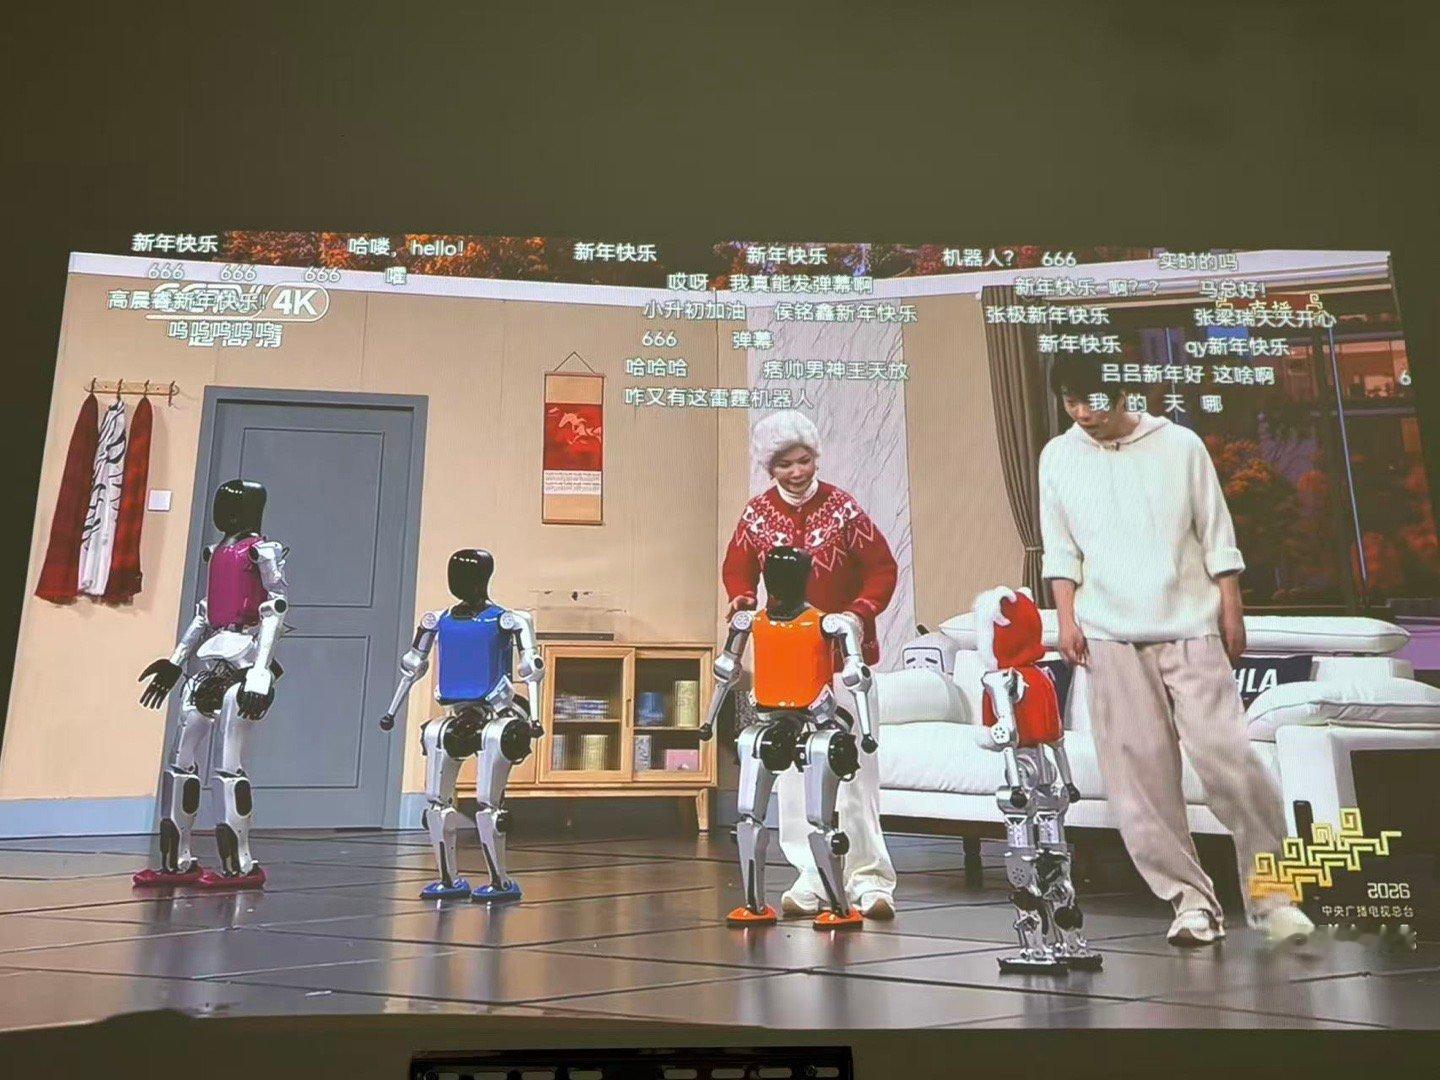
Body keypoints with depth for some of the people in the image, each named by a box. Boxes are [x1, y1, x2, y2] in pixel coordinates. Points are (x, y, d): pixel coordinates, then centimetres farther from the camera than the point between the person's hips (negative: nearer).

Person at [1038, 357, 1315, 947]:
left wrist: (1232, 610, 2)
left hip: (1190, 627, -1)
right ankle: (1191, 897, 9)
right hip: (1110, 635, 2)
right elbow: (1060, 549, 10)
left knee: (1225, 754, -6)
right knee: (1139, 768, -2)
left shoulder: (1180, 444, 3)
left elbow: (1217, 534, 5)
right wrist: (1067, 618, 2)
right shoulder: (1058, 457, 7)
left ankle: (1269, 890, 11)